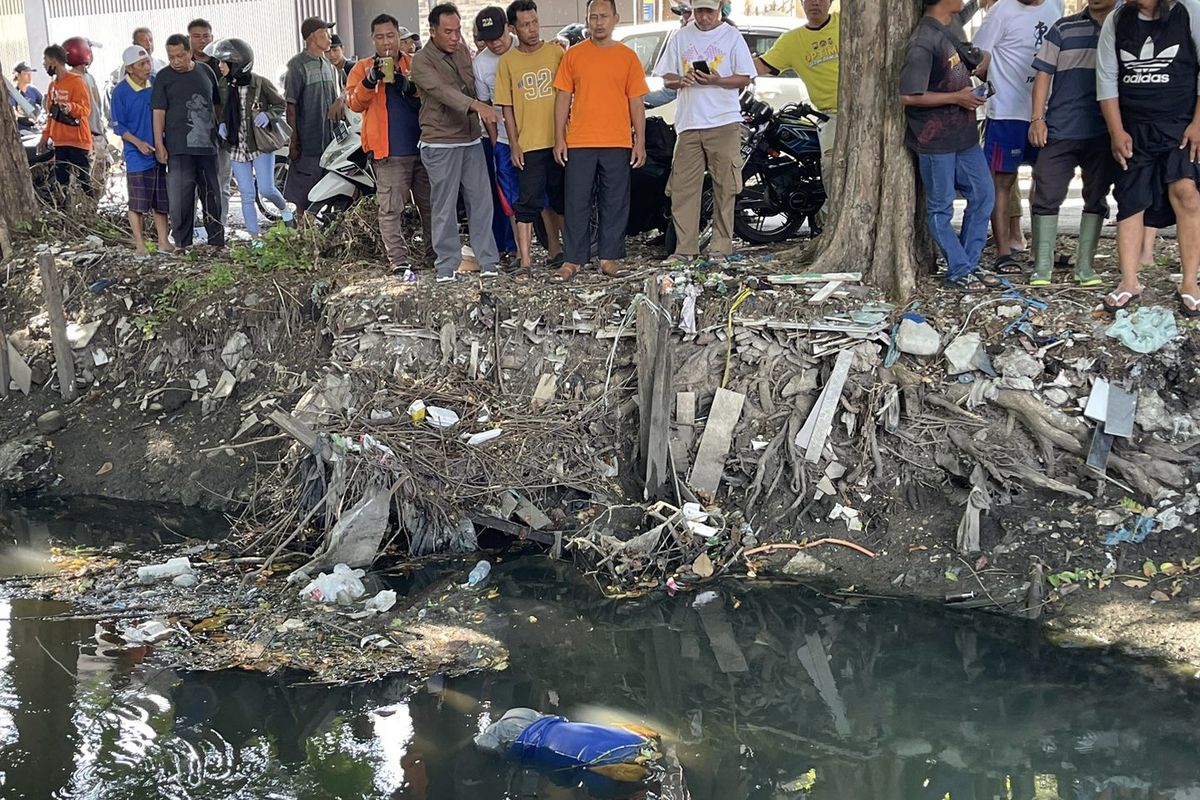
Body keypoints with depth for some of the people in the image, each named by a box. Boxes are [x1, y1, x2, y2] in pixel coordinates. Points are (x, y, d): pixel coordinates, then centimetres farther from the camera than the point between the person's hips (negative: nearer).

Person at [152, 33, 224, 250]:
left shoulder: (205, 71, 10)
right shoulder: (164, 77, 1)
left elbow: (217, 104, 19)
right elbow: (158, 113, -3)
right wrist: (159, 145, -9)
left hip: (207, 144, 4)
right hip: (179, 147, -3)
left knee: (212, 193, 9)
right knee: (181, 196, -6)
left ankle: (217, 241, 18)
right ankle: (182, 243, -1)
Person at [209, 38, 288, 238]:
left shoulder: (260, 84, -11)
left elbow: (281, 105, 1)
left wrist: (268, 115, -19)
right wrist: (221, 124, -4)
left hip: (261, 146, -4)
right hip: (237, 148, 4)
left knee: (266, 189, -9)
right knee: (247, 195, 3)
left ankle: (285, 208, 24)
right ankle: (255, 236, 11)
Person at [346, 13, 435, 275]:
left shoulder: (416, 64, 12)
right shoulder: (363, 68, 6)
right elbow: (355, 103, -6)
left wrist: (410, 87, -12)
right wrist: (371, 80, -23)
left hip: (423, 146, 3)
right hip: (390, 153, -3)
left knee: (430, 205, 9)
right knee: (391, 210, -6)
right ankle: (400, 261, -4)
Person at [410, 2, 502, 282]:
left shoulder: (463, 51, 9)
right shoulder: (421, 61, -12)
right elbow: (442, 91, -29)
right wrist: (476, 105, -43)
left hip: (472, 140, 6)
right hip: (441, 144, -6)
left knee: (481, 202, 5)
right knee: (445, 207, -1)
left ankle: (488, 261, 12)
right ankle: (447, 265, 9)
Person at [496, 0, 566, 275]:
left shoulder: (556, 53, 3)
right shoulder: (507, 61, 1)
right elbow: (507, 107, 2)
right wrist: (514, 144, -4)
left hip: (559, 141, 2)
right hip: (528, 145, -2)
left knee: (560, 200, 12)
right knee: (528, 203, -3)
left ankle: (556, 249, 26)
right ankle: (525, 261, -2)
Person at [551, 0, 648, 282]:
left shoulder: (627, 57, 5)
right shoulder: (573, 55, 5)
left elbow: (636, 102, 6)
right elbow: (563, 98, 6)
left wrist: (640, 142, 0)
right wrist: (559, 138, 0)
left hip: (618, 143, 0)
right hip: (579, 142, 0)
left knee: (615, 203, 5)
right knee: (577, 202, 1)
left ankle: (610, 257, 13)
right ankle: (573, 260, 6)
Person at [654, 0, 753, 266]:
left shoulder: (731, 36, 4)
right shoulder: (681, 38, 12)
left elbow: (744, 79, 2)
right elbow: (667, 78, 14)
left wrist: (716, 80, -15)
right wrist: (681, 80, -9)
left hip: (724, 123, -3)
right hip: (688, 123, 3)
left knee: (725, 188, -1)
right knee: (682, 188, -1)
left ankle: (721, 248, 4)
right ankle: (685, 249, 2)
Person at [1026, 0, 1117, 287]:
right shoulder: (1064, 29, 6)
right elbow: (1044, 73, 5)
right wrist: (1037, 118, -3)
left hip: (1103, 133, 1)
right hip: (1060, 130, -1)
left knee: (1096, 197, 7)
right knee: (1047, 195, -3)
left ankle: (1085, 266, 16)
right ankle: (1042, 266, 5)